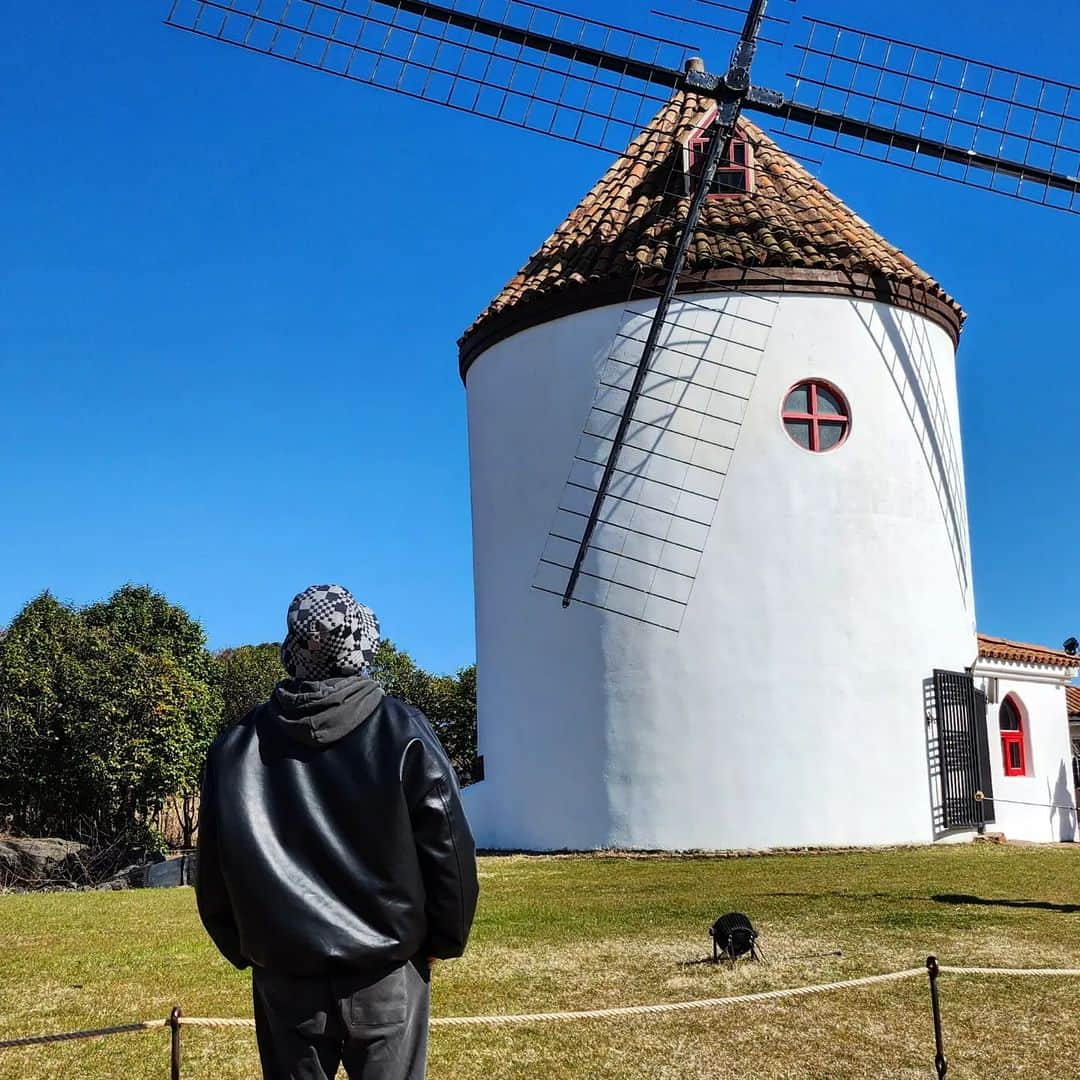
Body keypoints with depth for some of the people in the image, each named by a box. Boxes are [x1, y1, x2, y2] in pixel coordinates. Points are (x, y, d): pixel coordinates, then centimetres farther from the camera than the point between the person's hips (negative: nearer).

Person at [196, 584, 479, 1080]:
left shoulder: (237, 745, -1)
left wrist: (242, 950, 17)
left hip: (285, 978, 2)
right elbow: (447, 846, -7)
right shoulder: (405, 732, -9)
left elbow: (213, 871, 5)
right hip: (387, 976, -2)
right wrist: (444, 940, 7)